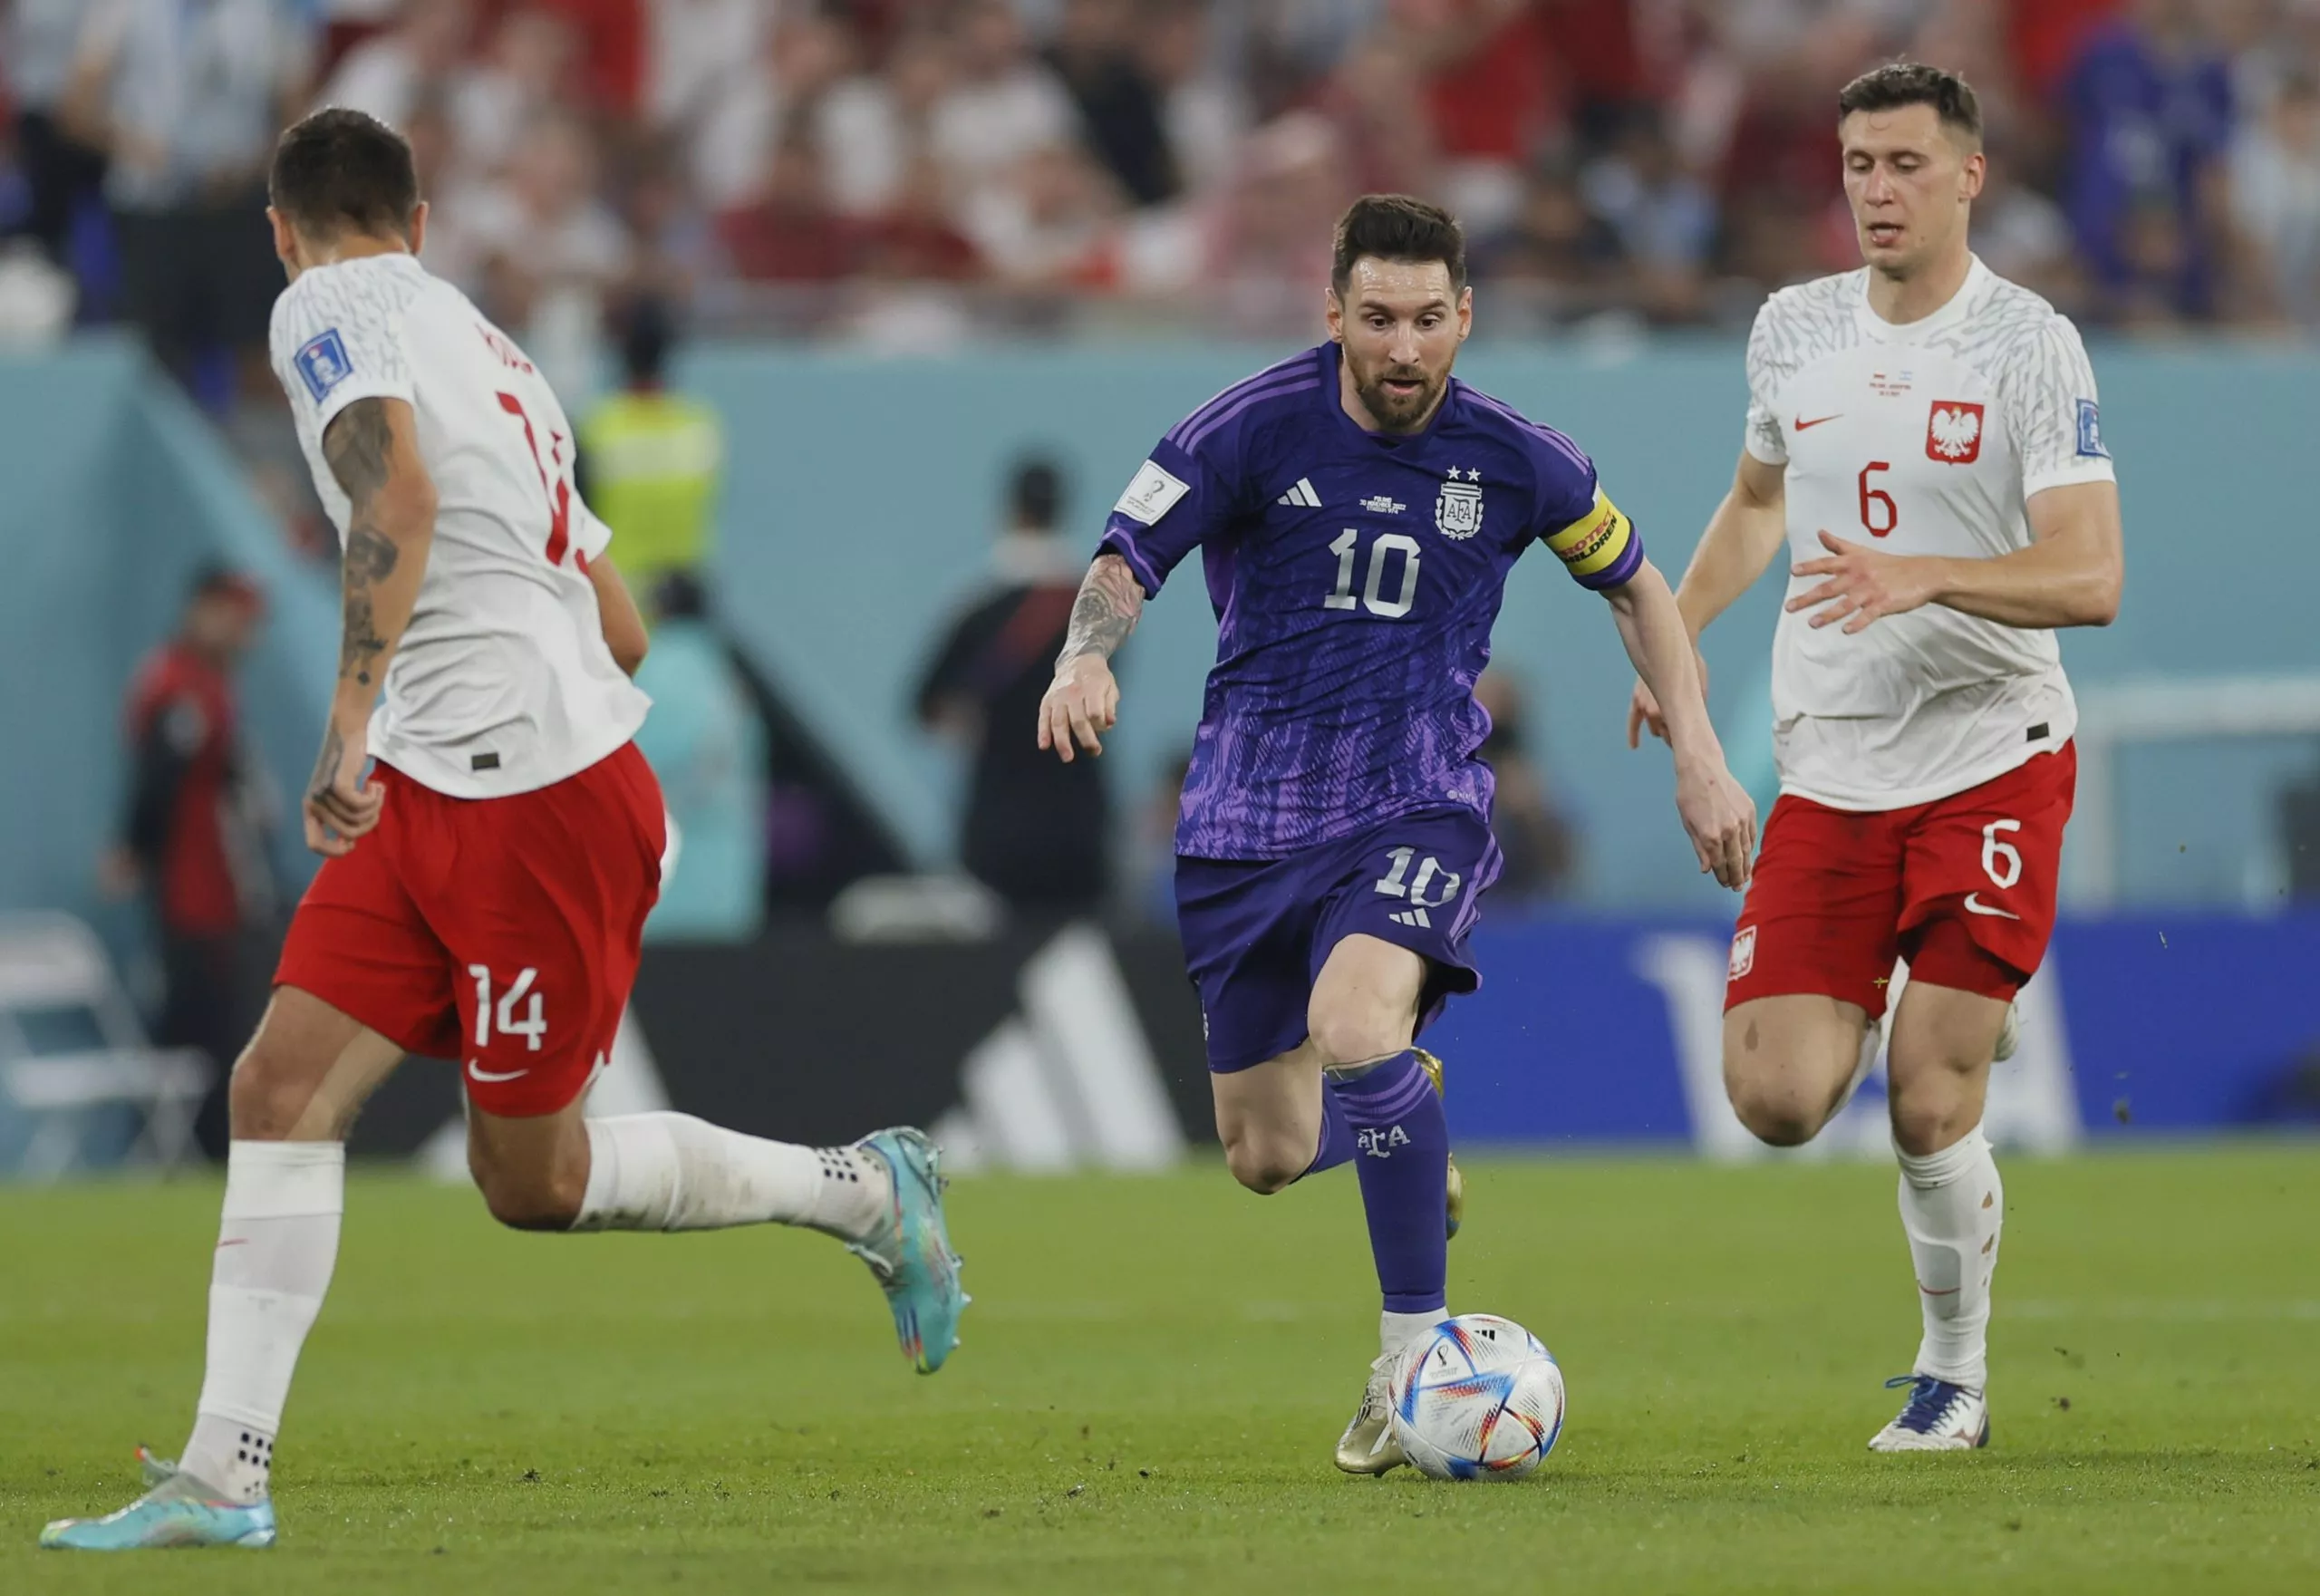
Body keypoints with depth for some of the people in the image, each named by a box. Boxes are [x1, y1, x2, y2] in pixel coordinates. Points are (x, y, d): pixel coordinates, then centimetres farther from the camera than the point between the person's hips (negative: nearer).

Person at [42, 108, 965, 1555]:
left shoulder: (330, 311, -5)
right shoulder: (491, 350, 21)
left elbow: (400, 503, -26)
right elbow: (623, 630, 23)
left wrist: (350, 727, -29)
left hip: (542, 797, -9)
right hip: (431, 799, 9)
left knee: (532, 1177, 2)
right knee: (280, 1090, -1)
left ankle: (866, 1191, 19)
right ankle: (224, 1478, -6)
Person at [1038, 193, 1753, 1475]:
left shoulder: (1512, 461, -4)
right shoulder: (1256, 428, -8)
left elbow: (1631, 584, 13)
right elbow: (1128, 556, -7)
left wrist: (1698, 758, 7)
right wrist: (1086, 657, -29)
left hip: (1417, 804, -2)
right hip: (1248, 815, 2)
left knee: (1353, 1026, -33)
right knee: (1267, 1158, 7)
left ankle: (1414, 1355, -20)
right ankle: (1407, 1111, 46)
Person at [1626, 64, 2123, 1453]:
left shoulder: (2030, 346, -9)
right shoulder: (1793, 332, 7)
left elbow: (2090, 580, -16)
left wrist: (1924, 578, -30)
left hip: (1991, 756, -4)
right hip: (1828, 771, 4)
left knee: (1928, 1110, -8)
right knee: (1779, 1102, -8)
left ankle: (1956, 1378, 14)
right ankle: (1909, 1014, 26)